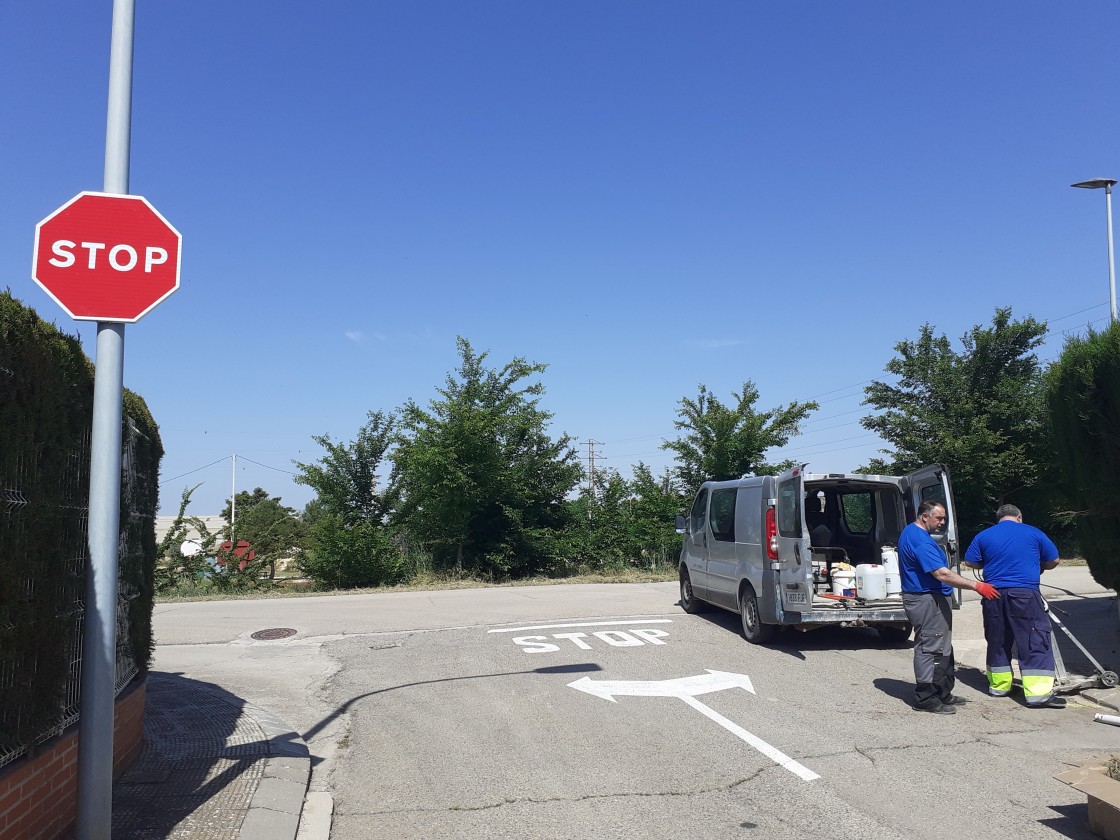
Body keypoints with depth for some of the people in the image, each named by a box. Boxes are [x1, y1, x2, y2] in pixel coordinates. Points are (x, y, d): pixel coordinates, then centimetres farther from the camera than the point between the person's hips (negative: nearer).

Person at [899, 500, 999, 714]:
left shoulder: (911, 532, 14)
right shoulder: (920, 540, -22)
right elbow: (942, 574, -28)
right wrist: (977, 586, -26)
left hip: (928, 598, 11)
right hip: (927, 601, -11)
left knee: (942, 649, 17)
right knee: (929, 648, -5)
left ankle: (943, 694, 26)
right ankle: (926, 699, 1)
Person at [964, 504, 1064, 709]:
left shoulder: (983, 536, 8)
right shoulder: (1033, 533, 4)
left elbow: (970, 562, 11)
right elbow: (1053, 561, 11)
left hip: (994, 595, 3)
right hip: (1025, 593, -3)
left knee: (997, 641, 14)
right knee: (1035, 642, -1)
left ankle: (999, 685, 23)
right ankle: (1038, 693, -7)